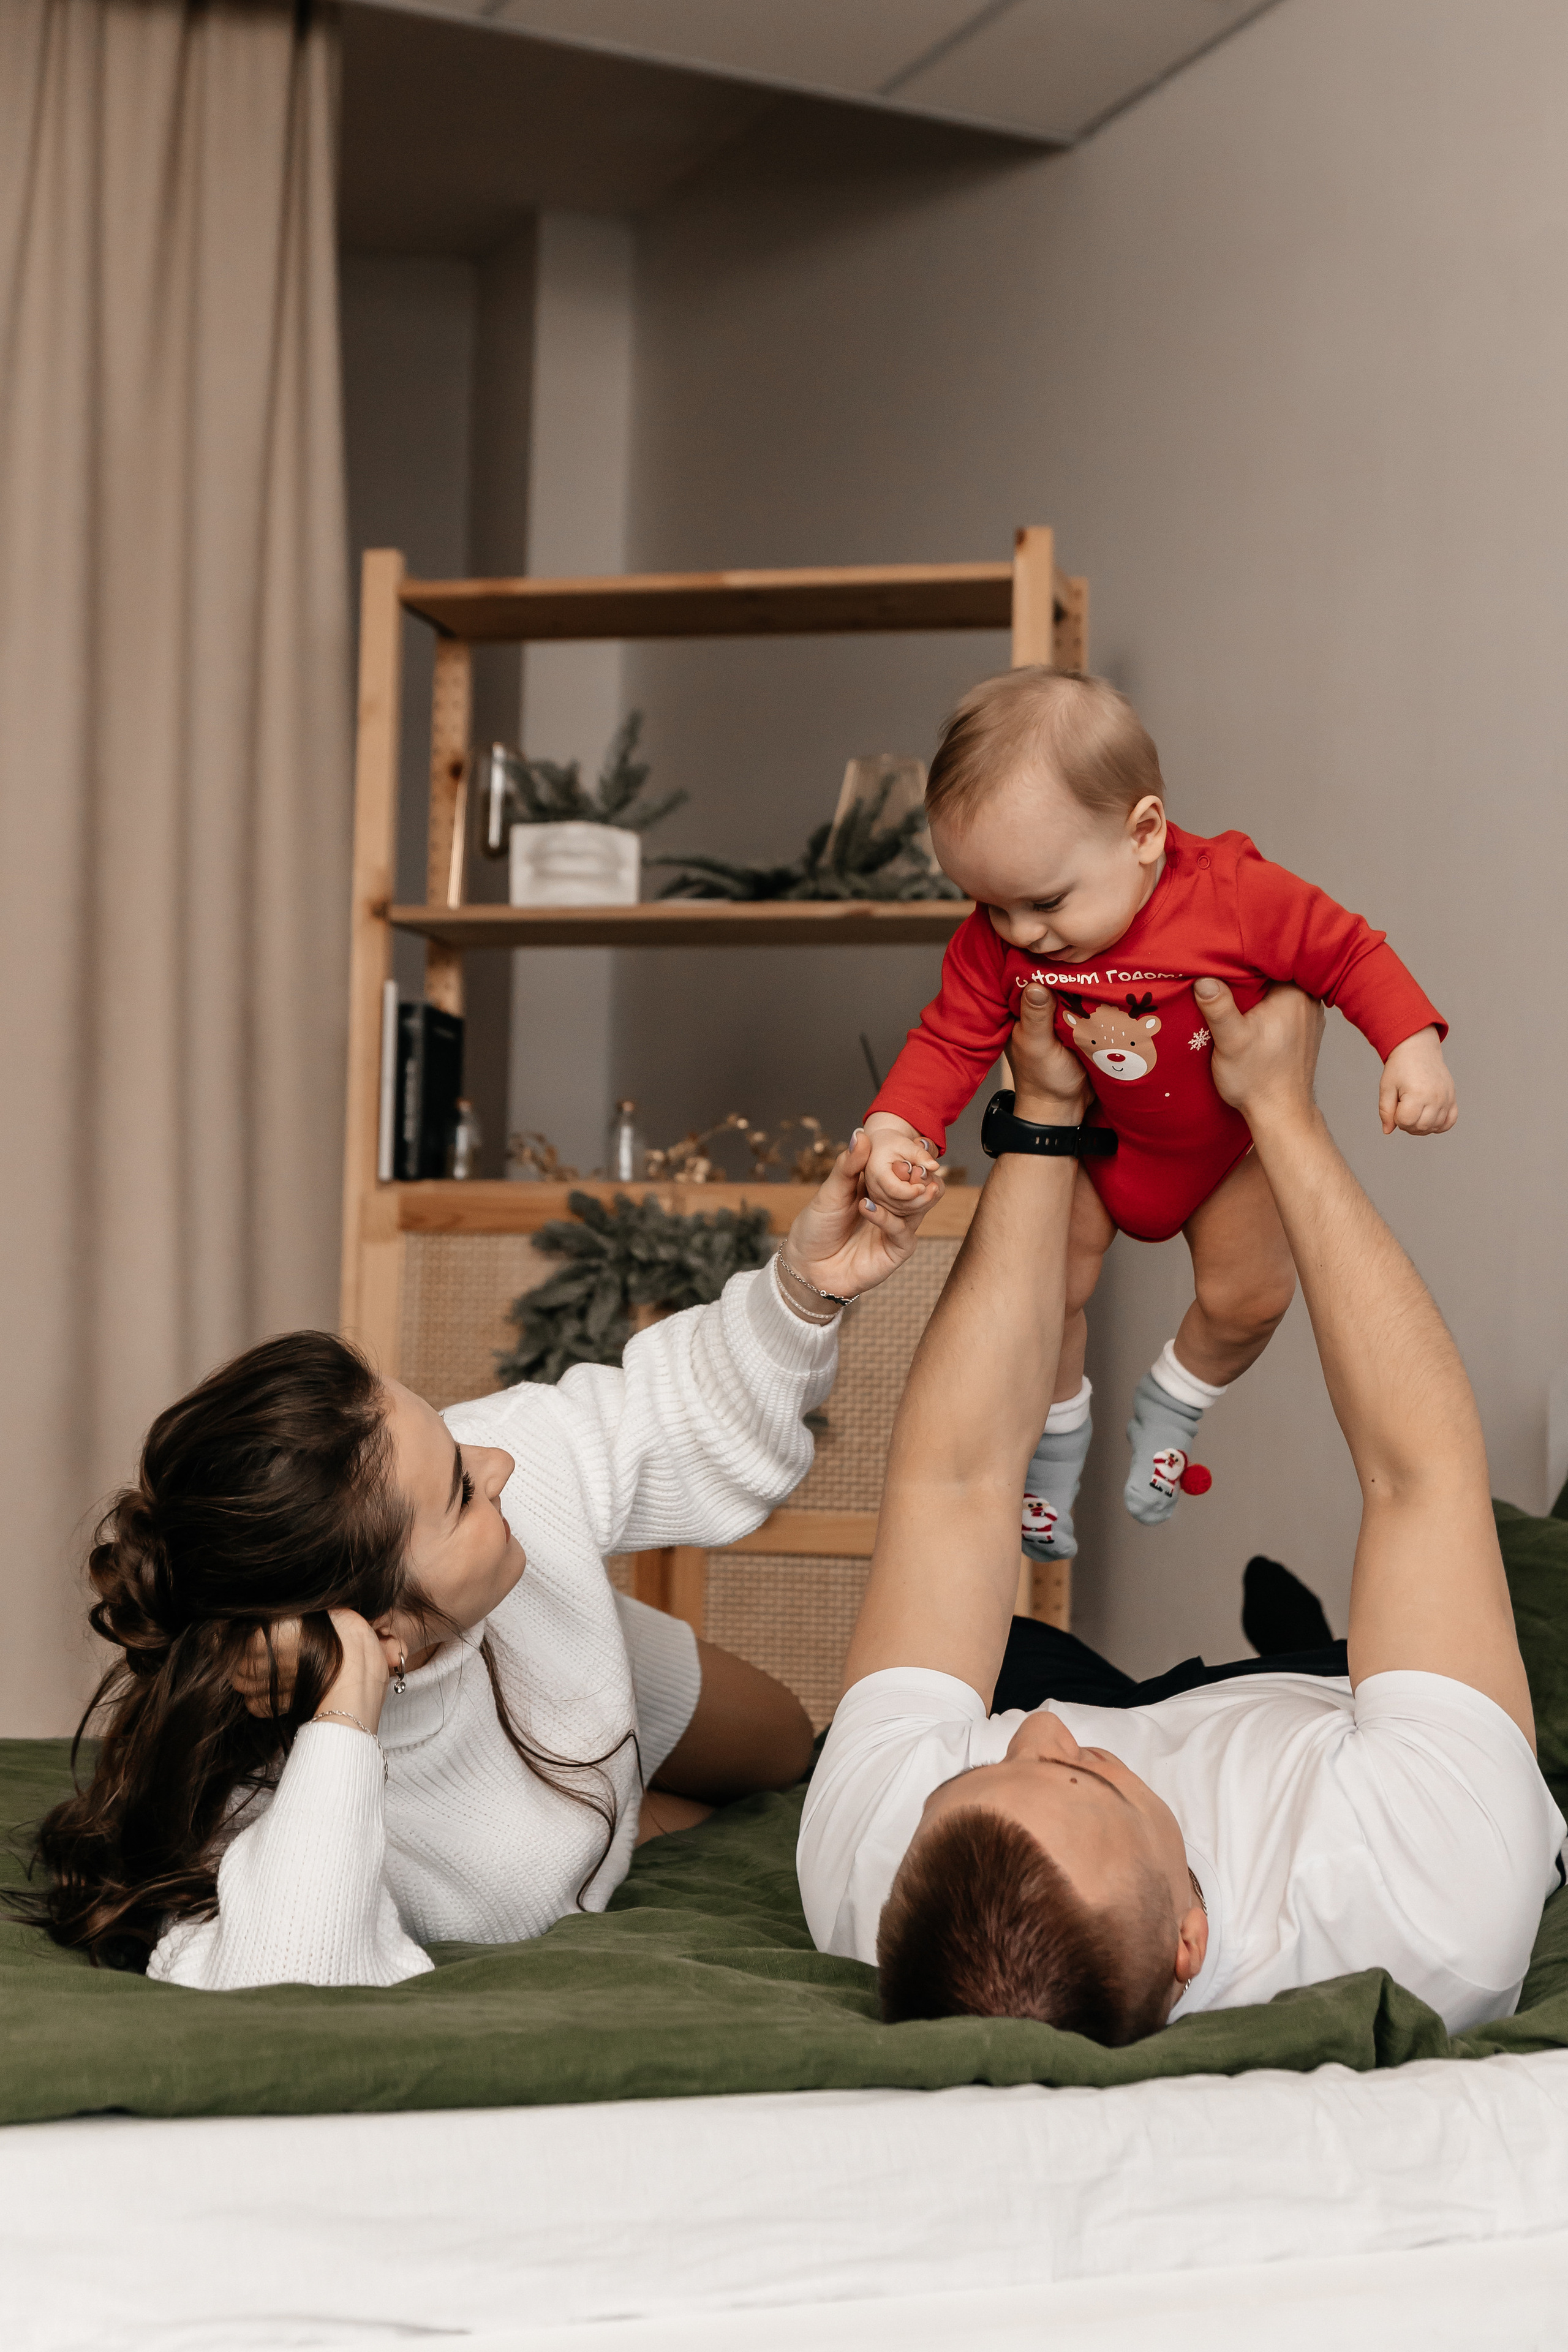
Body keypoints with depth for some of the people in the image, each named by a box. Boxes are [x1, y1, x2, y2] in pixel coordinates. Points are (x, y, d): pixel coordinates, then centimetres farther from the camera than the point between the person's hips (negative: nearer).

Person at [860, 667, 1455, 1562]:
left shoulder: (1238, 894, -33)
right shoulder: (996, 942, -25)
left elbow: (1348, 952, -22)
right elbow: (952, 1037, -17)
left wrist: (1413, 1046, -34)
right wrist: (896, 1125, -35)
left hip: (1227, 1145, -1)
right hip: (1086, 1144, 1)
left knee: (1251, 1294, -7)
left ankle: (1172, 1406, 26)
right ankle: (1056, 1434, 24)